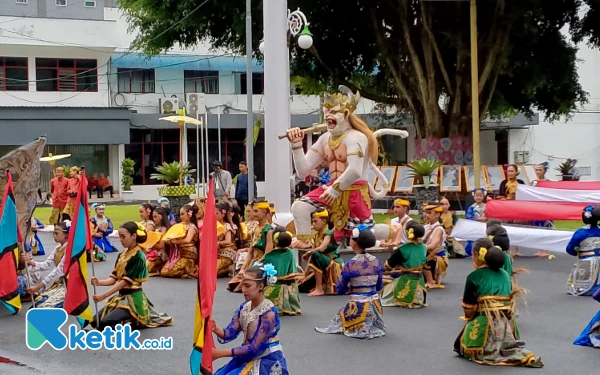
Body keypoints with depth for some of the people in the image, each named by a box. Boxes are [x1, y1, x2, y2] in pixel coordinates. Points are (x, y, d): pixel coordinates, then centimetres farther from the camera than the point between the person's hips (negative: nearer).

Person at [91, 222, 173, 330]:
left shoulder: (138, 256, -15)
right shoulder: (121, 255, 10)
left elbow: (126, 281, -20)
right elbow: (114, 278, 4)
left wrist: (104, 295, -24)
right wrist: (99, 282, -17)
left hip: (133, 298, -9)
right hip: (121, 296, 9)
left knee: (104, 324, -22)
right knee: (95, 321, 2)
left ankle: (134, 321, 1)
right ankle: (129, 319, 13)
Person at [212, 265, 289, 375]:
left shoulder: (269, 313, -21)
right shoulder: (244, 307, 0)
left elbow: (255, 348, -23)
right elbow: (229, 334, -5)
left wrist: (220, 353, -26)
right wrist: (216, 329, -29)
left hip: (267, 362, -7)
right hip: (248, 357, 7)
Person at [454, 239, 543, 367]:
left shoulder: (473, 277, -5)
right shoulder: (505, 274, 12)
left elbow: (468, 310, -4)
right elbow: (510, 303, 12)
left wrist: (470, 320, 15)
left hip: (485, 323, -5)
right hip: (507, 324, 5)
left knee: (461, 345, 12)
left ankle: (490, 353, -10)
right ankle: (522, 356, -1)